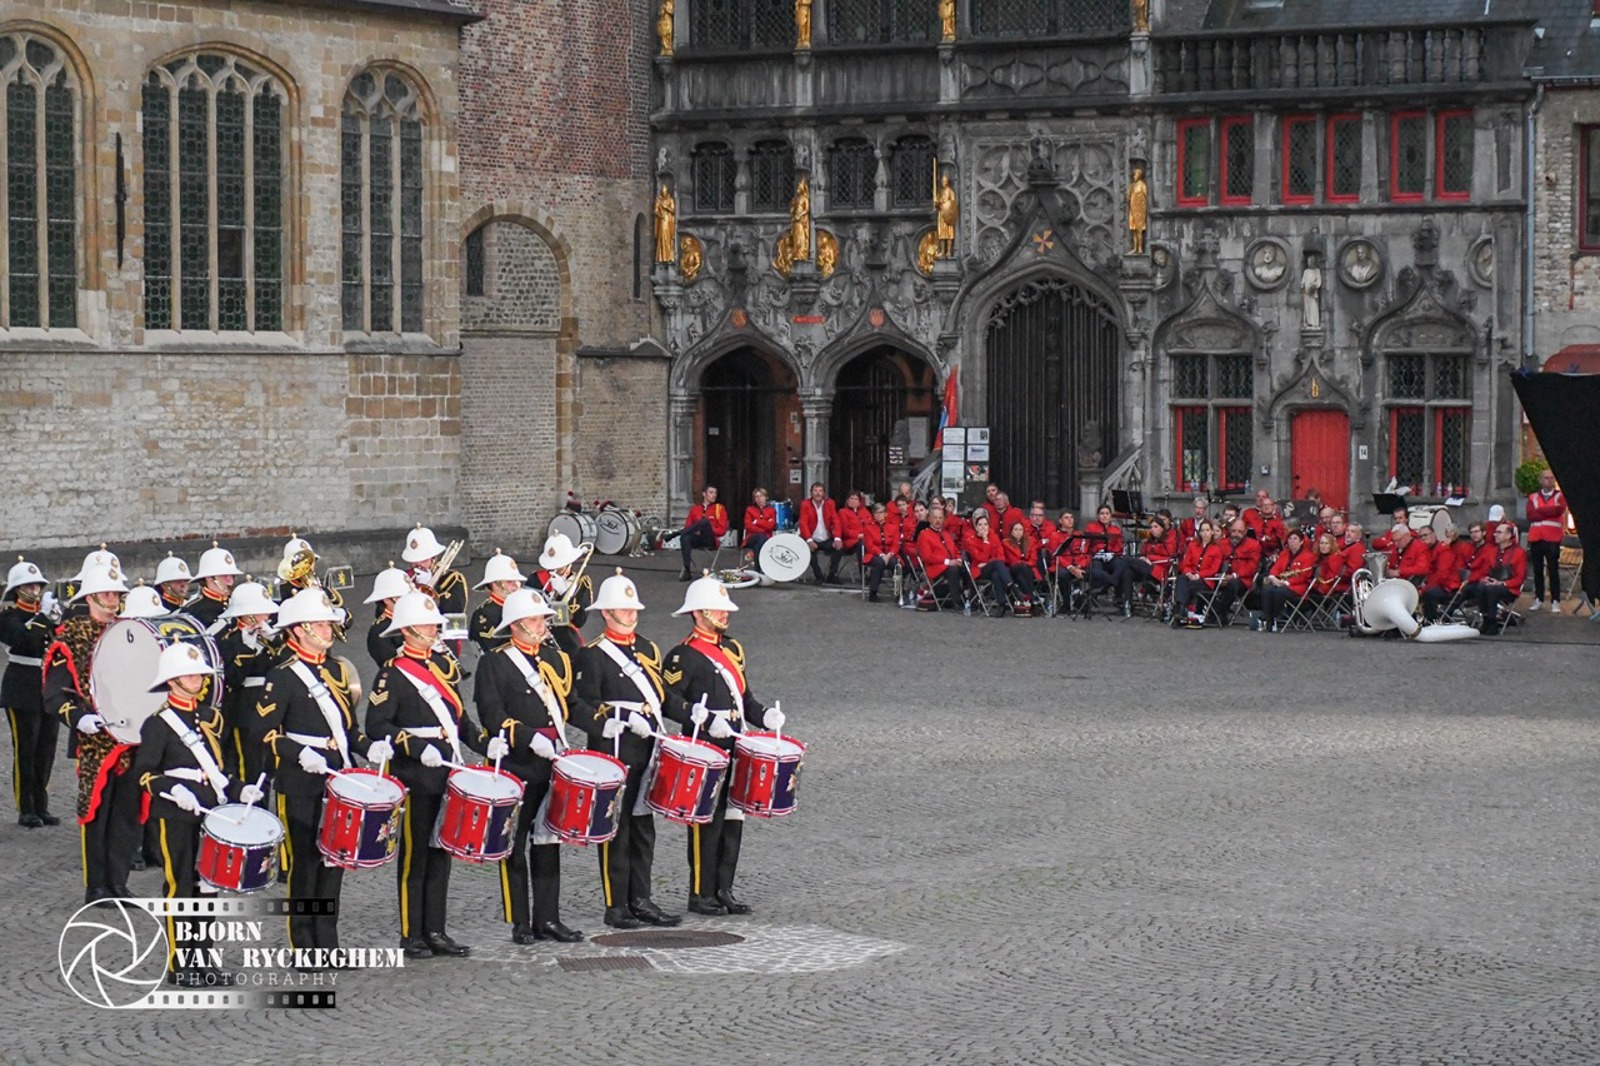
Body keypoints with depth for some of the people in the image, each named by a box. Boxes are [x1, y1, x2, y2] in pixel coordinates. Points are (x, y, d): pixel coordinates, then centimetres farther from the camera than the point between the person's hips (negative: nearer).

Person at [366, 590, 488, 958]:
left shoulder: (445, 664, 13)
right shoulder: (393, 673, -8)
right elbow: (377, 726, -13)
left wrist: (484, 743, 4)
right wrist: (418, 748, -23)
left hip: (448, 775, 7)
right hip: (415, 778, -7)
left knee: (441, 852, 10)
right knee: (415, 855, 0)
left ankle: (436, 931, 16)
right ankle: (412, 935, 7)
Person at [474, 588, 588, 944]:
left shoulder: (555, 658, 14)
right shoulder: (493, 664, -6)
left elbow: (570, 704, 19)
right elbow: (492, 717, -14)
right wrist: (530, 738, -24)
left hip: (554, 766, 6)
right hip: (516, 769, -6)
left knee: (548, 842, 9)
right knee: (515, 845, 1)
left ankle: (547, 918, 14)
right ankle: (520, 923, 7)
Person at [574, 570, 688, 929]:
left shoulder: (647, 650, 16)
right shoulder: (593, 655, -6)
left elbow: (663, 696, 19)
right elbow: (585, 707, -11)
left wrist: (695, 715, 4)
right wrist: (624, 719, -22)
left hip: (647, 752, 7)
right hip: (614, 754, -7)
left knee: (643, 828, 11)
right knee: (616, 829, -3)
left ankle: (640, 900, 19)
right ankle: (616, 907, 2)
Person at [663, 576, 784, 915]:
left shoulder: (733, 649, 17)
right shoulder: (684, 656, -9)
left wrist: (764, 715, 4)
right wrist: (705, 721, -22)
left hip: (735, 748, 8)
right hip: (704, 752, -8)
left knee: (732, 819, 10)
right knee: (707, 822, -5)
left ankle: (723, 890, 18)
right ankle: (701, 894, 3)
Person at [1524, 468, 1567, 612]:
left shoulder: (1560, 496, 5)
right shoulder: (1533, 497, 11)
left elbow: (1559, 510, -16)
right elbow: (1530, 515, -5)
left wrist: (1539, 511, -10)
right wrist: (1549, 511, -10)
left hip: (1552, 539, -2)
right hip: (1535, 538, 2)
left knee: (1553, 570, -2)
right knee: (1537, 571, 8)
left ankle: (1555, 601, 1)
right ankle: (1538, 599, 16)